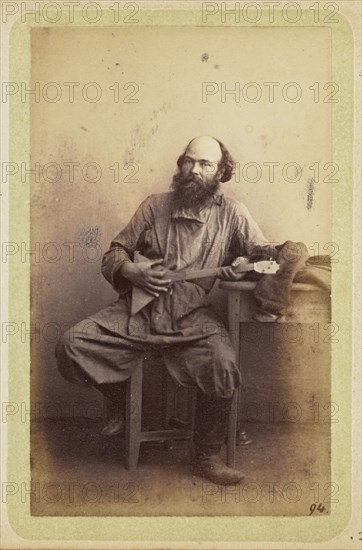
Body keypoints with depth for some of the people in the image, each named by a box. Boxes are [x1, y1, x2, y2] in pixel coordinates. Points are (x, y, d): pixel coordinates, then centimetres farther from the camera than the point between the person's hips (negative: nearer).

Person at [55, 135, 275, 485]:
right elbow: (114, 253, 15)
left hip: (192, 318, -1)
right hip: (139, 310, 2)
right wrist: (131, 272, -7)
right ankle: (120, 400, 15)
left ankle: (206, 457, -5)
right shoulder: (156, 206, 12)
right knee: (71, 346, -16)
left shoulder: (232, 213, 8)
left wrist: (248, 264, -17)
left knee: (223, 365, -31)